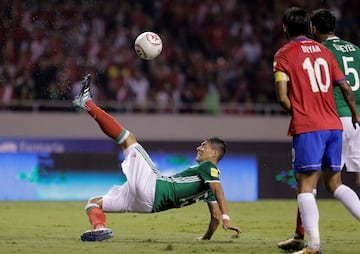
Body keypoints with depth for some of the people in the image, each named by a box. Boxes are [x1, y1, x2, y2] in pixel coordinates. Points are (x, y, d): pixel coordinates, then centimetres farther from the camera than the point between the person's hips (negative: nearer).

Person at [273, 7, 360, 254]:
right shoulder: (324, 50, 13)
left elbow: (283, 97, -11)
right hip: (333, 125, 5)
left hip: (307, 128, -5)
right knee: (334, 183, 16)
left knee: (305, 186, -4)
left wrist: (296, 112, 8)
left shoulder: (284, 55, -2)